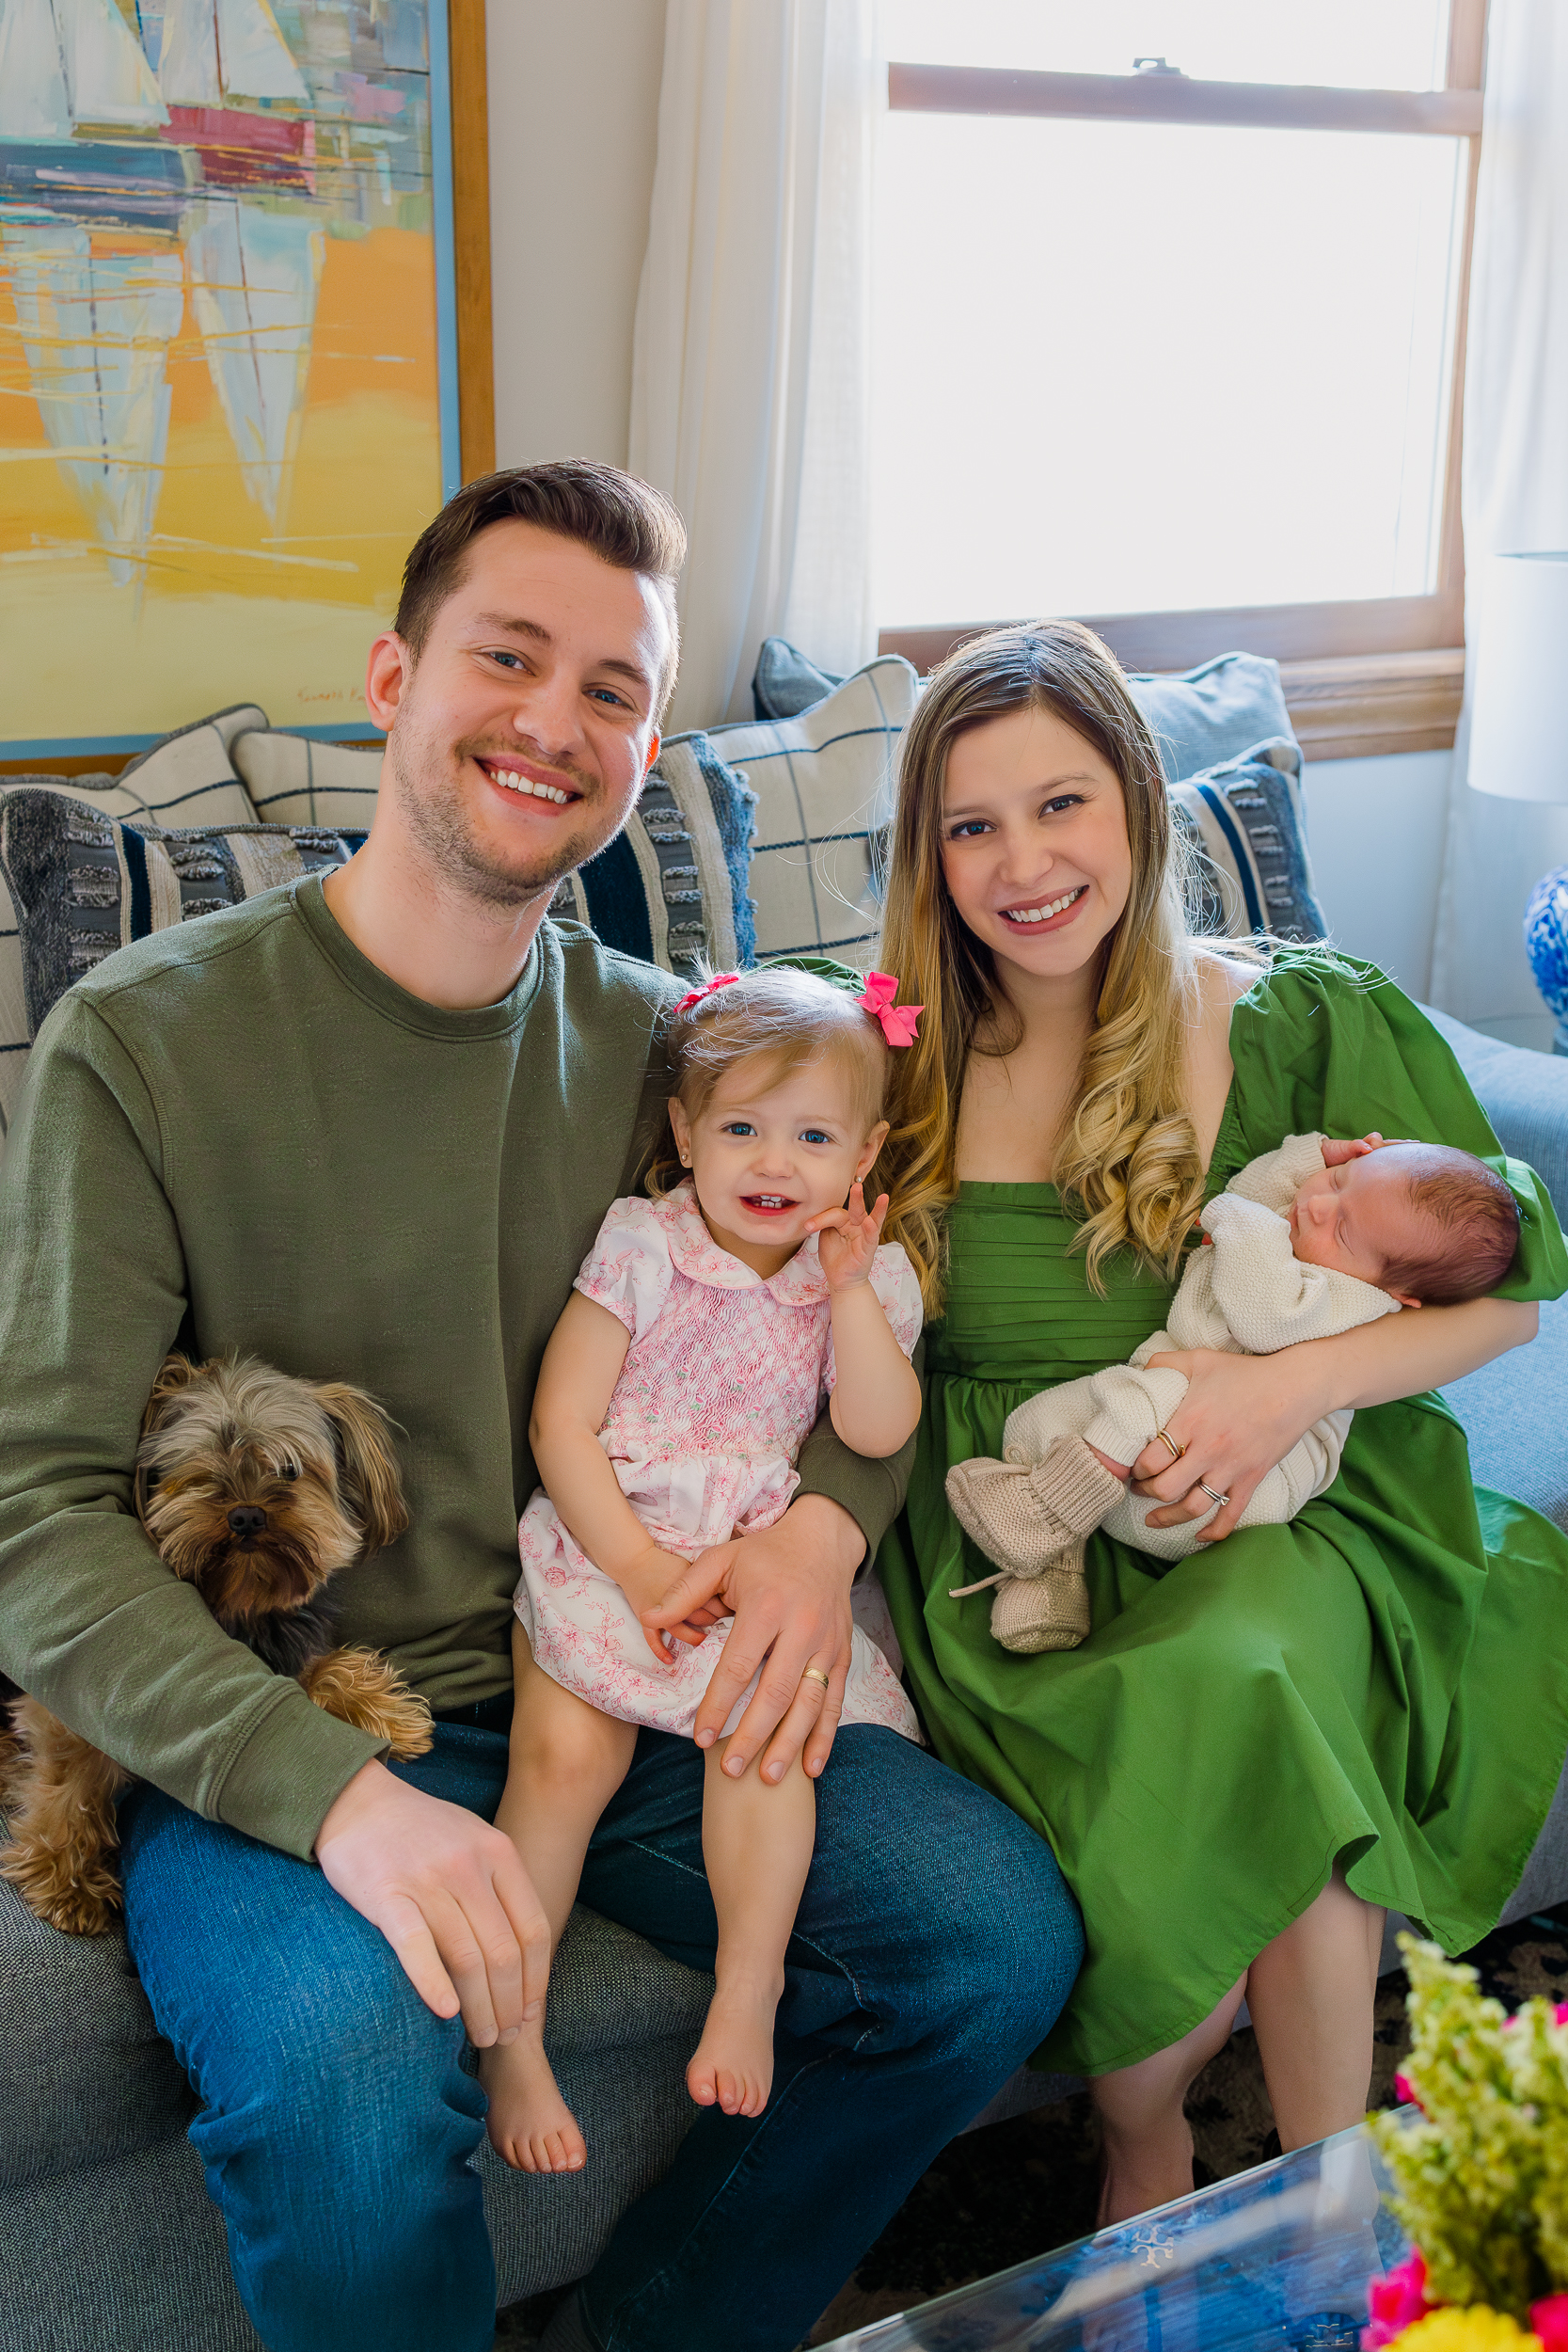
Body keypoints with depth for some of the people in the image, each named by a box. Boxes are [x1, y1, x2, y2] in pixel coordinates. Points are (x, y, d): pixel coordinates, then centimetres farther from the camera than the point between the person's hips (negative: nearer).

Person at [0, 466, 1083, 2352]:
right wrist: (336, 1794, -29)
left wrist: (824, 1520, -9)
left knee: (998, 1930, -10)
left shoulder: (654, 1042, 3)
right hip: (266, 1748, -4)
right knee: (344, 2078, -33)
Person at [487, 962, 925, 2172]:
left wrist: (849, 1290, -15)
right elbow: (562, 1425, -6)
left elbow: (880, 1434, -7)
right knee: (564, 1752, -19)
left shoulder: (871, 1276, 5)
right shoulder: (642, 1249, -3)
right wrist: (640, 1569, -13)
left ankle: (747, 1992, -11)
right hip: (606, 1546, -1)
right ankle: (510, 2031, -7)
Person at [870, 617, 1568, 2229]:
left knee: (1241, 1686, -34)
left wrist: (1298, 1382, -15)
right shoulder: (898, 1061, 4)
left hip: (1270, 1515, -1)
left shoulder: (1316, 1025, 0)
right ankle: (1146, 2155, 2)